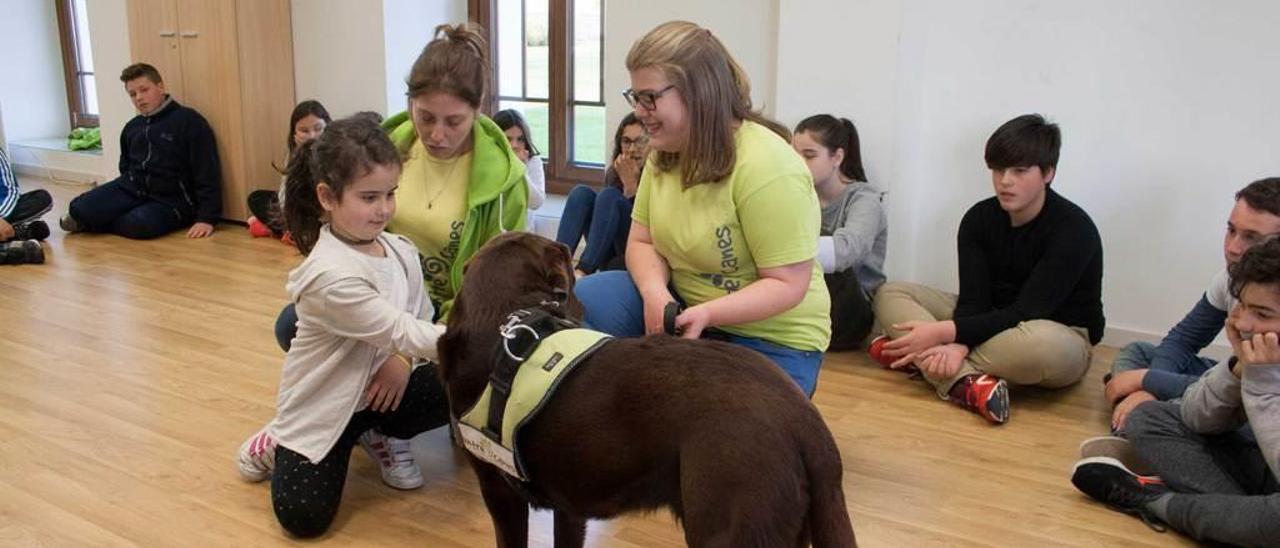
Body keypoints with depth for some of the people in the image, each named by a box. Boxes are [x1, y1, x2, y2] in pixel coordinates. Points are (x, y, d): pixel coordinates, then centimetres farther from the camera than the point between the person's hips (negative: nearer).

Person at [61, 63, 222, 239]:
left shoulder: (188, 121, -8)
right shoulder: (132, 127, 13)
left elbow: (208, 172, -13)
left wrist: (207, 217, -19)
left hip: (169, 200, -5)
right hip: (131, 188, 5)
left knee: (138, 224, -33)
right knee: (81, 209, -19)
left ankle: (91, 223, -4)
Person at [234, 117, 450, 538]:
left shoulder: (401, 250, -7)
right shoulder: (330, 275, -31)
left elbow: (420, 319, 1)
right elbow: (403, 332, -33)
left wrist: (402, 359, -20)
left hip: (376, 389, 6)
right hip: (321, 405, -6)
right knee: (303, 518, -11)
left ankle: (378, 434, 11)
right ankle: (273, 446, 20)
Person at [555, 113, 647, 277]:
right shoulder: (615, 172, 9)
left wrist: (631, 185, -17)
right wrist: (626, 188, -14)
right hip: (612, 258, 5)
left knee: (609, 196, -25)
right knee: (582, 192, -14)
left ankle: (582, 272, -39)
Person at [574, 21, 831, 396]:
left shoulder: (767, 166, -25)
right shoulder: (664, 154, 0)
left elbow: (788, 284, -22)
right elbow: (642, 242, 3)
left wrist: (706, 313, -34)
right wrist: (655, 293, -20)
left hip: (771, 340, -6)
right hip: (682, 308, 7)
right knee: (585, 300, -13)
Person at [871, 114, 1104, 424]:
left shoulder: (1073, 229, -20)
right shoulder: (979, 219, -5)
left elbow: (1026, 313, -27)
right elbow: (972, 300, -12)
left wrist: (944, 332, -35)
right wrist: (958, 344, -34)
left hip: (1062, 336, -5)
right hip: (993, 323, 6)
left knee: (1041, 343, -44)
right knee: (890, 294, -10)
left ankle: (922, 361, -25)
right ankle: (967, 383, -32)